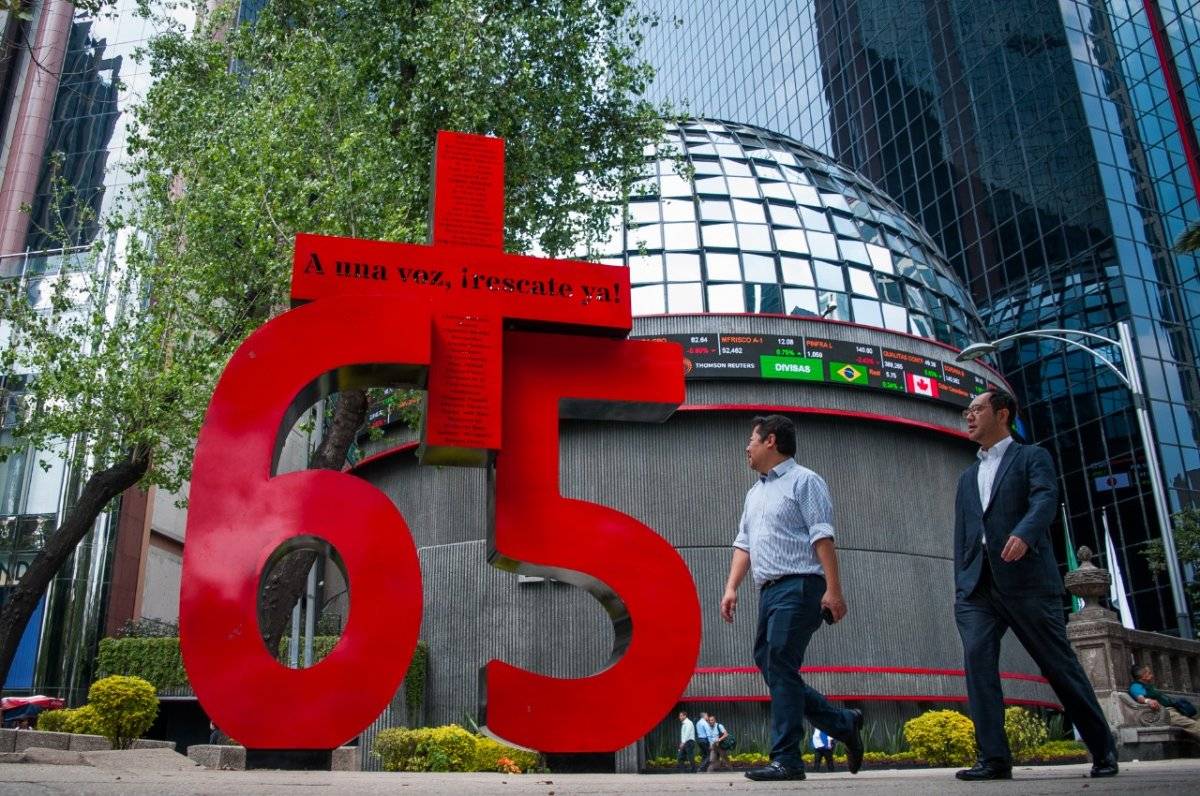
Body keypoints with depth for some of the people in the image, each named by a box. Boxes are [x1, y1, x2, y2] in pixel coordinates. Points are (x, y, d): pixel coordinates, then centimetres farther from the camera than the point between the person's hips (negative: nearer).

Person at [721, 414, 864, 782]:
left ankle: (786, 759, -6)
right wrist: (732, 587, 7)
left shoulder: (804, 481, -2)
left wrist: (833, 588, -18)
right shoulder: (754, 492, 22)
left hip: (798, 586, -9)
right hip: (769, 590, 9)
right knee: (768, 666, 8)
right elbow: (743, 544, 19)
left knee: (780, 668, -12)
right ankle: (844, 724, 20)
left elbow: (822, 536, -11)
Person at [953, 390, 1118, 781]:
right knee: (977, 658, -12)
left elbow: (1045, 499, -13)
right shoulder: (967, 477, 24)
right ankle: (993, 757, -10)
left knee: (1059, 663, 2)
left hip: (1026, 578, -5)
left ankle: (1103, 750, 19)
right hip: (977, 585, 5)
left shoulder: (1032, 457, 7)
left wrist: (1023, 533, -33)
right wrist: (961, 586, 9)